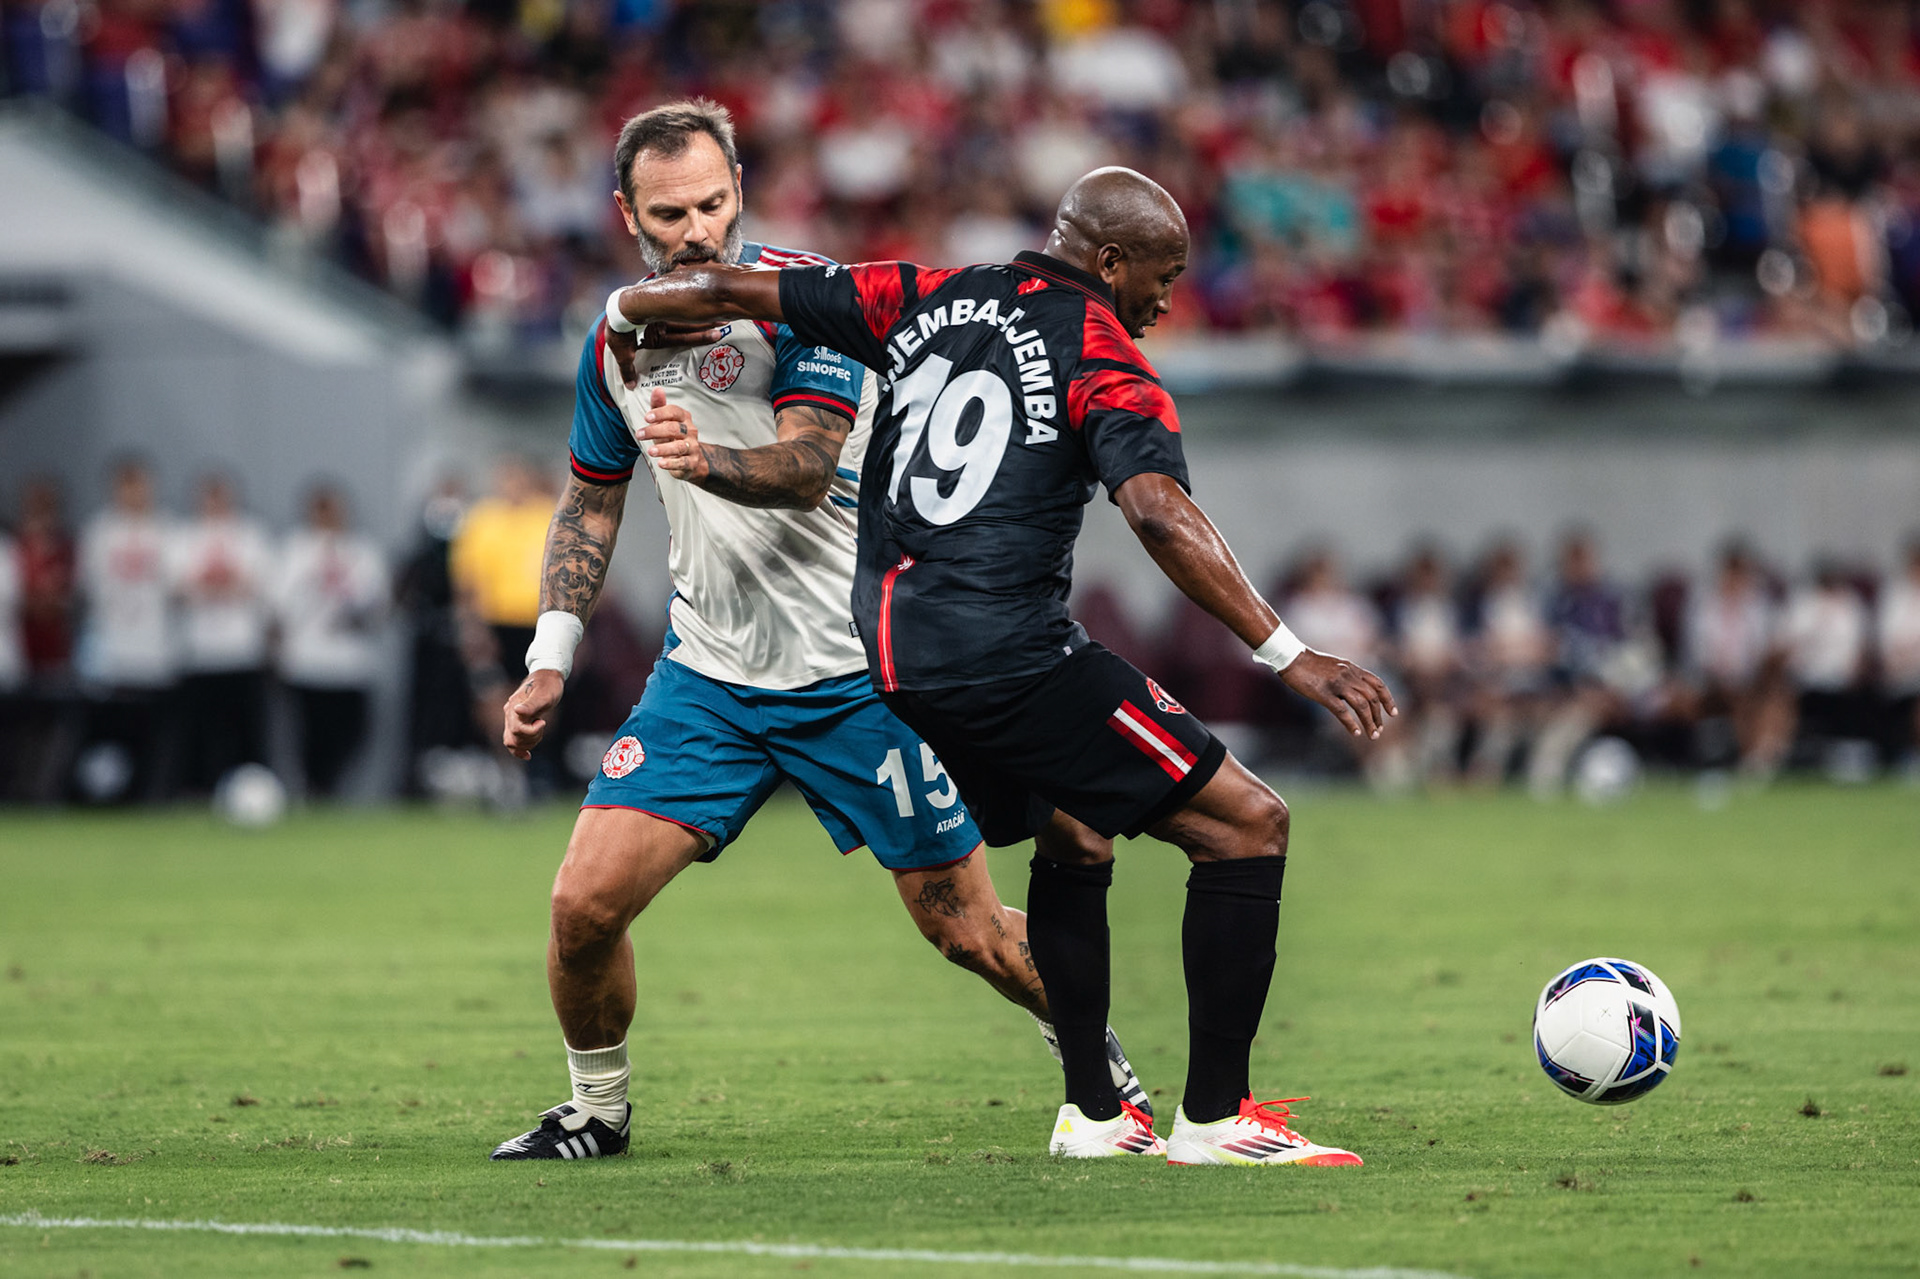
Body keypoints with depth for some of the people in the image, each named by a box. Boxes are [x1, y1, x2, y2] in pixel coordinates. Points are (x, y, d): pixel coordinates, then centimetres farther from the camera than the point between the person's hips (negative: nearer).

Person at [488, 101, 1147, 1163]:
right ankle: (597, 1110, 13)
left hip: (856, 672, -4)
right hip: (706, 676, 4)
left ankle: (1093, 1049, 27)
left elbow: (807, 468, -24)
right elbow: (590, 504, 19)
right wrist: (550, 659, 10)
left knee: (964, 927, 0)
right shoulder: (616, 343, 4)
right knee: (585, 902, -10)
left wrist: (705, 458, -44)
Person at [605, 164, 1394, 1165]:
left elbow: (726, 292, 15)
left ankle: (1091, 1112, 28)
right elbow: (1161, 516, -21)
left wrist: (623, 313, 34)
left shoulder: (927, 300, 13)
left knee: (1072, 840, 29)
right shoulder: (1102, 360, -6)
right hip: (1007, 657, -8)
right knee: (1247, 824, -3)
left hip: (892, 659, 8)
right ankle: (1212, 1117, -4)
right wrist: (1291, 657, -22)